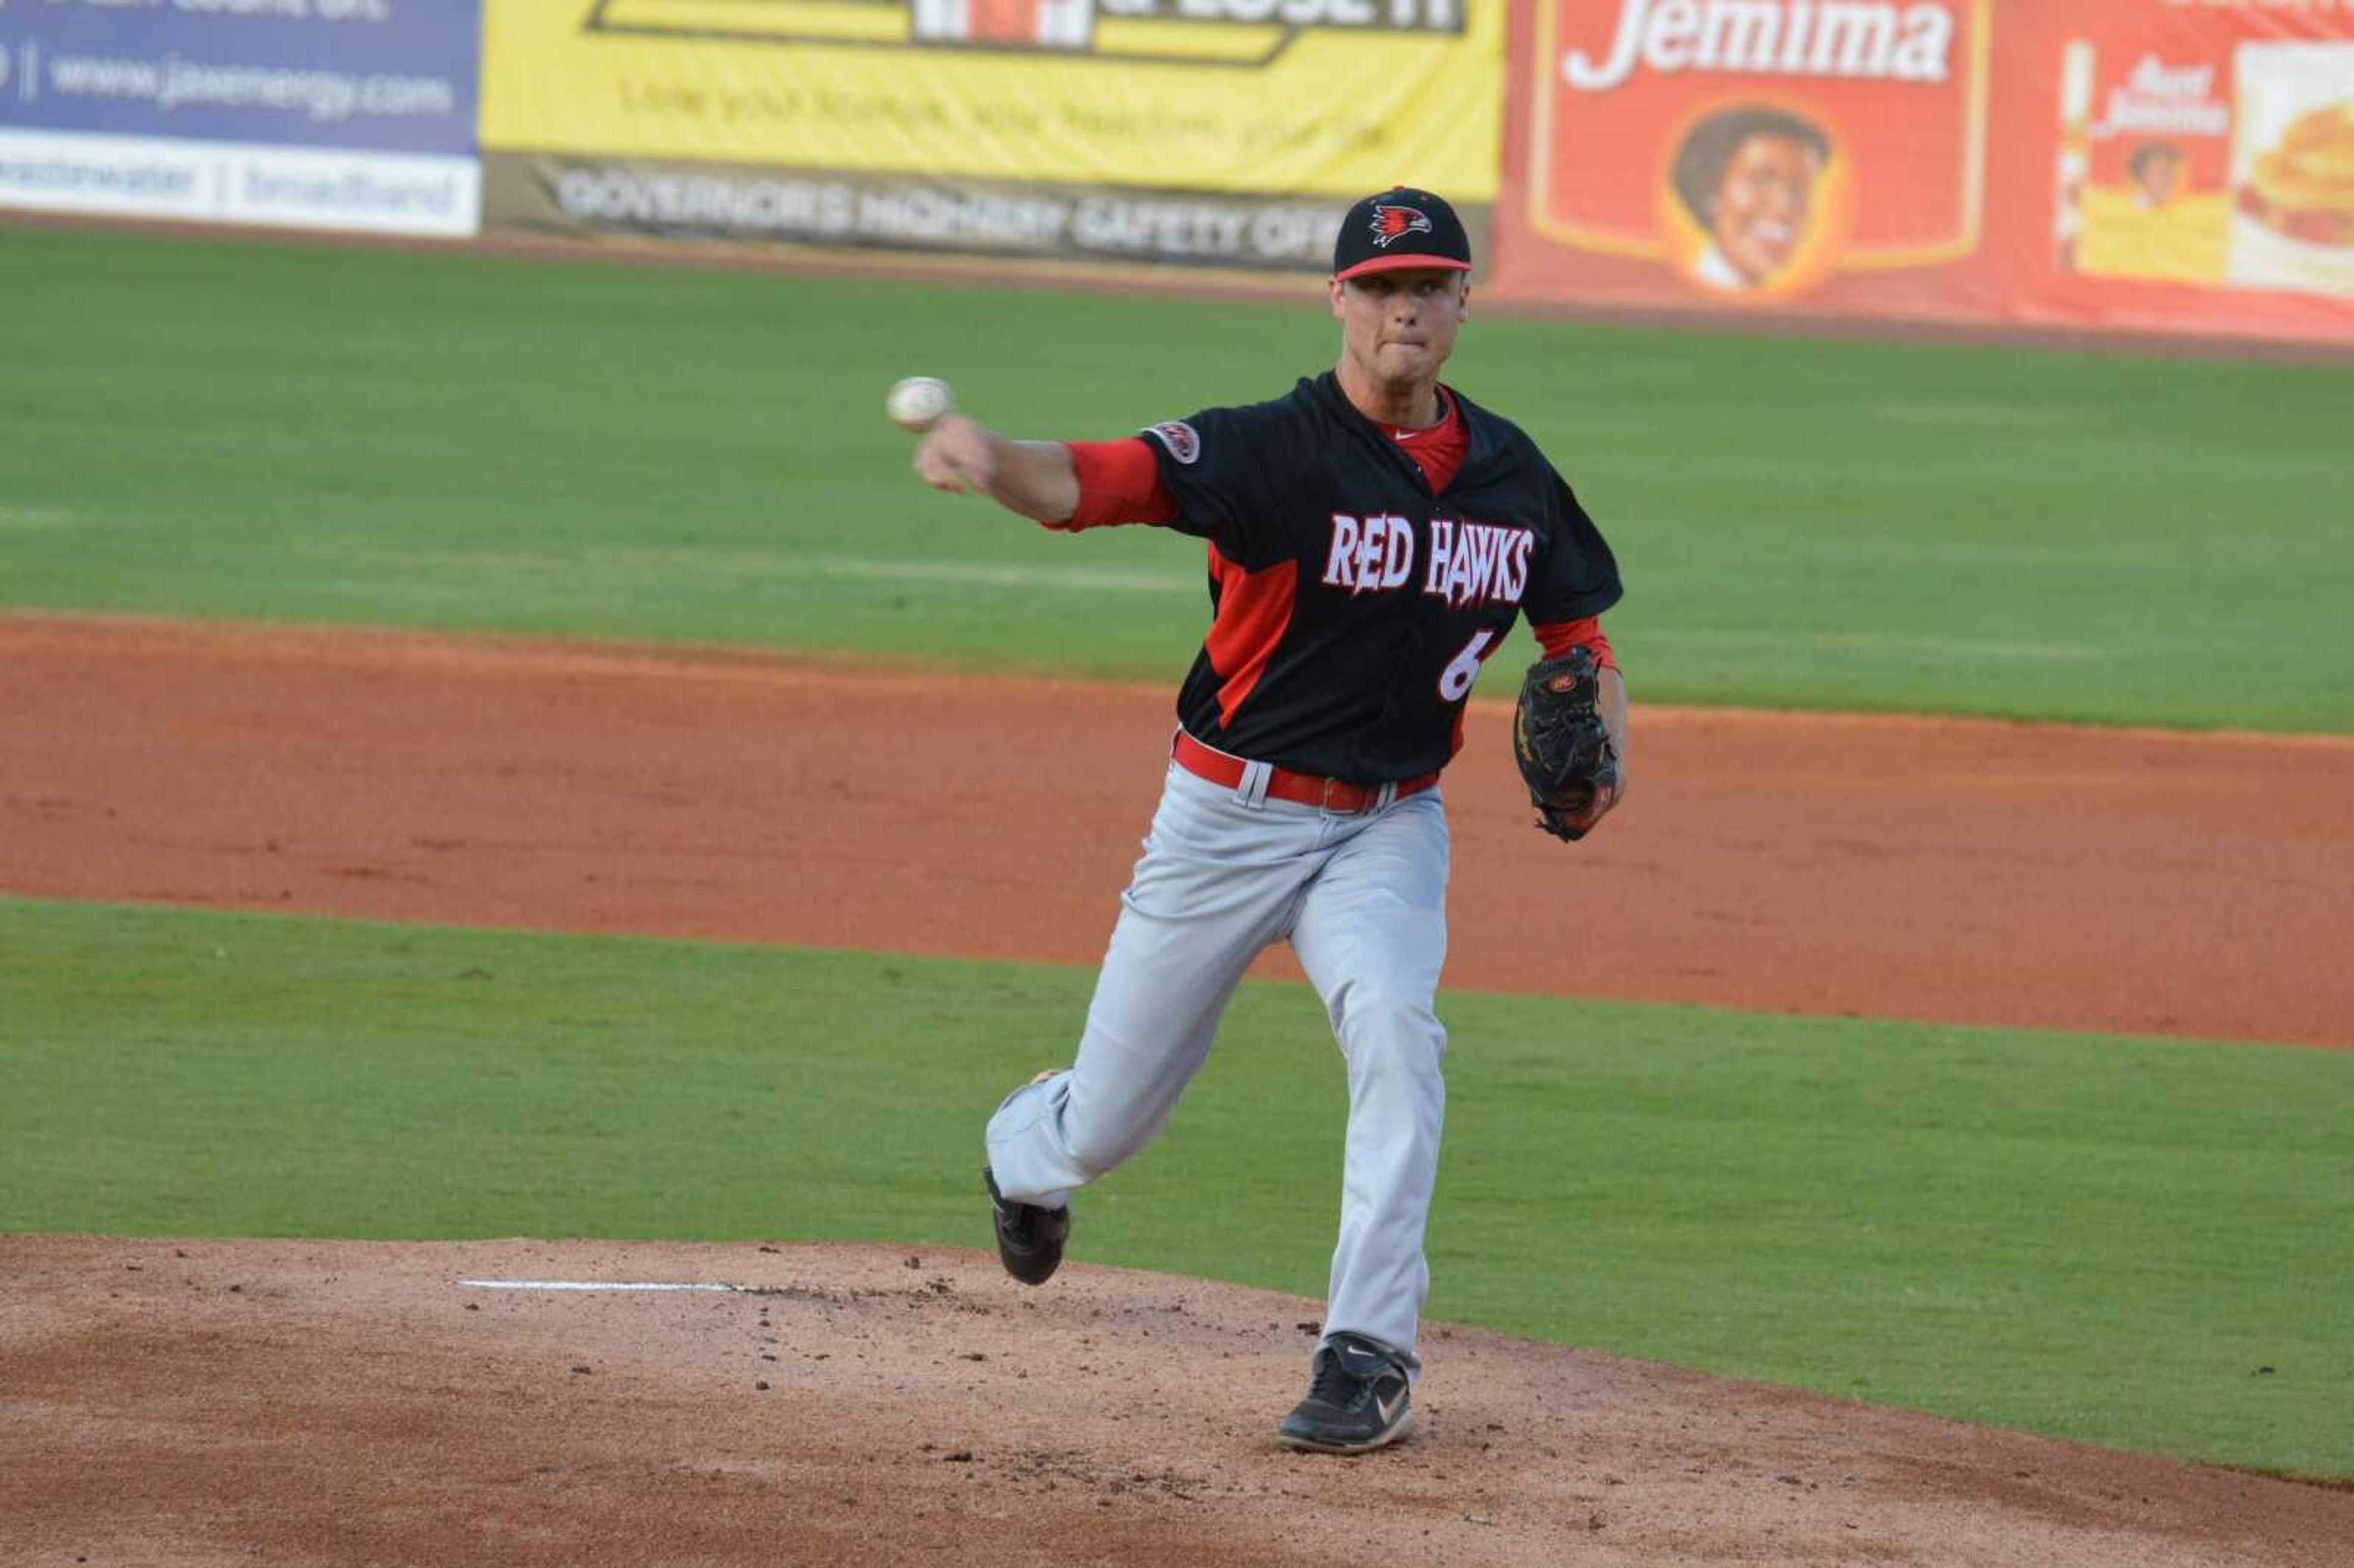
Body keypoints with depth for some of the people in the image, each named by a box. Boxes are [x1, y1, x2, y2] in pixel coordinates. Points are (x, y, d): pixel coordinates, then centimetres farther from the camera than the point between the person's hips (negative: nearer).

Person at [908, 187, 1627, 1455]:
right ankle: (1025, 1151, 48)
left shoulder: (1510, 477, 0)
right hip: (1230, 815, -2)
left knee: (1393, 1027, -29)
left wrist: (1598, 749, -8)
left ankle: (1369, 1353, -23)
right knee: (1107, 1123, 9)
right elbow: (1096, 482, -32)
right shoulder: (1276, 449, -16)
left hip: (1389, 827, 2)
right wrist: (990, 459, -56)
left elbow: (1579, 631, 15)